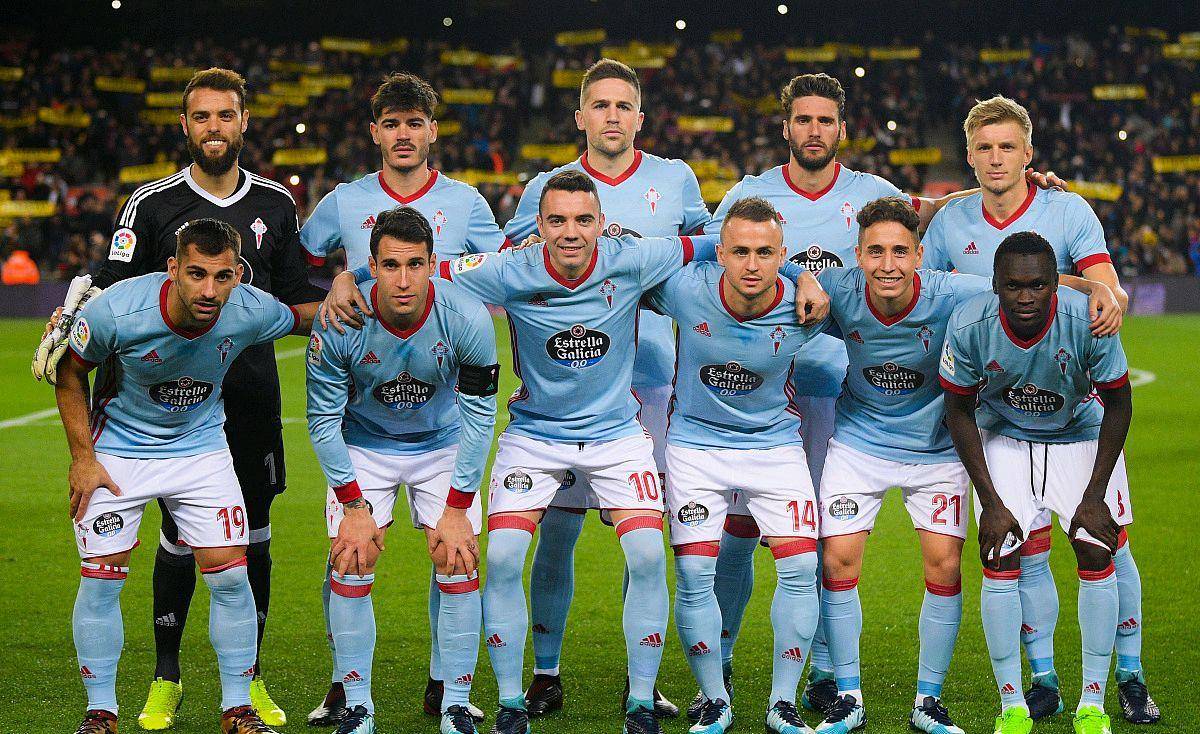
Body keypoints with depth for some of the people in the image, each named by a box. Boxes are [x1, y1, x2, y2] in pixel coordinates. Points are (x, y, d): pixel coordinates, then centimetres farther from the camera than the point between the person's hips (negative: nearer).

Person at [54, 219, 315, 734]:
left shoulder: (251, 311, -21)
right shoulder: (115, 311, -28)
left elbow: (299, 318, 4)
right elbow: (70, 373, -9)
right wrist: (82, 456, -10)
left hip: (201, 447, 2)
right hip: (117, 449, -2)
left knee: (230, 577, -5)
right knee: (101, 579, -6)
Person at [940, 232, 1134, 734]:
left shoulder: (1088, 321, -30)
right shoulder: (968, 326, -28)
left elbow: (1118, 404, -13)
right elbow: (959, 411, -11)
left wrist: (1094, 496, -14)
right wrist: (990, 501, -13)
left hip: (1081, 435, 0)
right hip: (1004, 438, 0)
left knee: (1096, 554, -9)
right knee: (999, 558, -11)